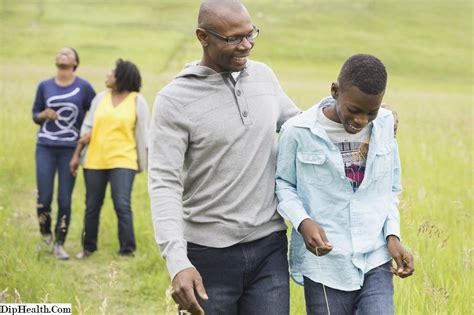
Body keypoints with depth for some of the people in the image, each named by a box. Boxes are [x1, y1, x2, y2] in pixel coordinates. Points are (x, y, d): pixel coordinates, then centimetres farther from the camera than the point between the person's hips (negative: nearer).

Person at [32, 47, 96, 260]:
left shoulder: (83, 87, 0)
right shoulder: (44, 86, 5)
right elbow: (35, 115, 12)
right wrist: (45, 114, -9)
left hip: (70, 150, -1)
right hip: (45, 148, 1)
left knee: (64, 200, 0)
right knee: (44, 197, -2)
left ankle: (59, 245, 11)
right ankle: (45, 234, 24)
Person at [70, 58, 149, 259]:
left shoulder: (137, 101, -2)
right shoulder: (100, 98, 8)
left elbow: (142, 133, 0)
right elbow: (87, 128, 11)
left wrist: (145, 161, 0)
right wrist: (77, 155, 9)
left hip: (122, 161, -4)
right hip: (94, 160, 4)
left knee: (122, 205, -14)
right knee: (92, 206, 11)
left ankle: (127, 250, -5)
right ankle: (89, 247, 26)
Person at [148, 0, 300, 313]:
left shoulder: (264, 76, 5)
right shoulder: (174, 100, -11)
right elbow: (164, 184, -16)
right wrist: (177, 262, -28)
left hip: (269, 249, 4)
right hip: (209, 254, -3)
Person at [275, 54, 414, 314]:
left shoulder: (384, 124, 2)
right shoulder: (298, 132, -10)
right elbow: (283, 185, 2)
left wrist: (392, 235, 2)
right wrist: (302, 222, -16)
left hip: (376, 261, 3)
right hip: (325, 263, -3)